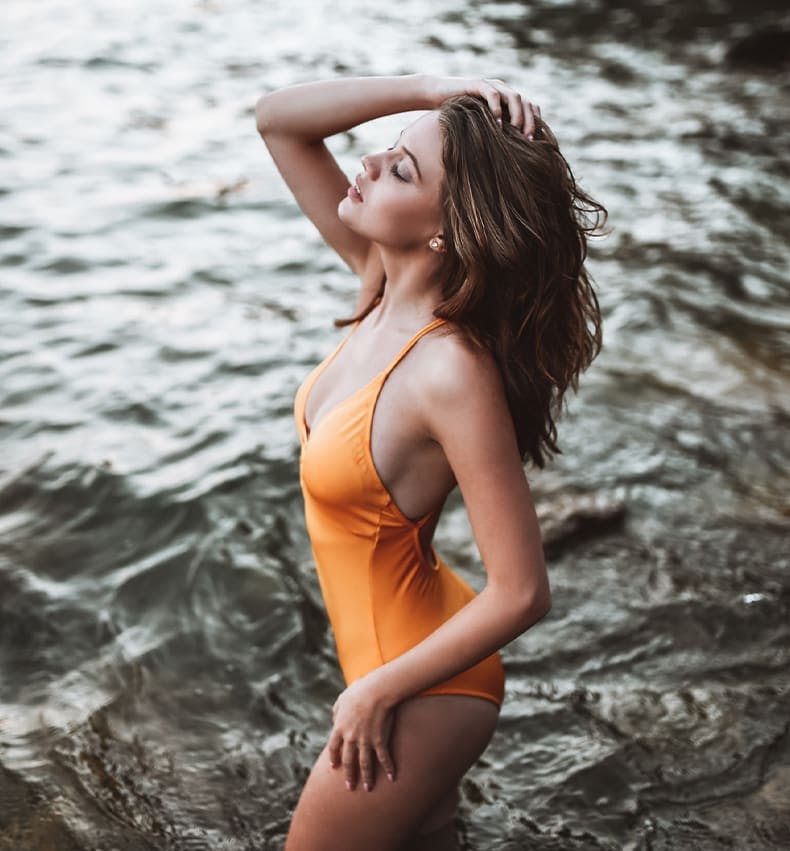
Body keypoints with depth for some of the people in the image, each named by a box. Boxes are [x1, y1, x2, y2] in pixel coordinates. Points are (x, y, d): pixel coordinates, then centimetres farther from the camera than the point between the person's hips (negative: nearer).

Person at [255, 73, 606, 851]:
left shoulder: (453, 372, -31)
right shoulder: (383, 279, -10)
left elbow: (521, 593, -28)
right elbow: (276, 119, -5)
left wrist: (375, 692, -17)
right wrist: (432, 90, -19)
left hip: (421, 694, -8)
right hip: (399, 651, 8)